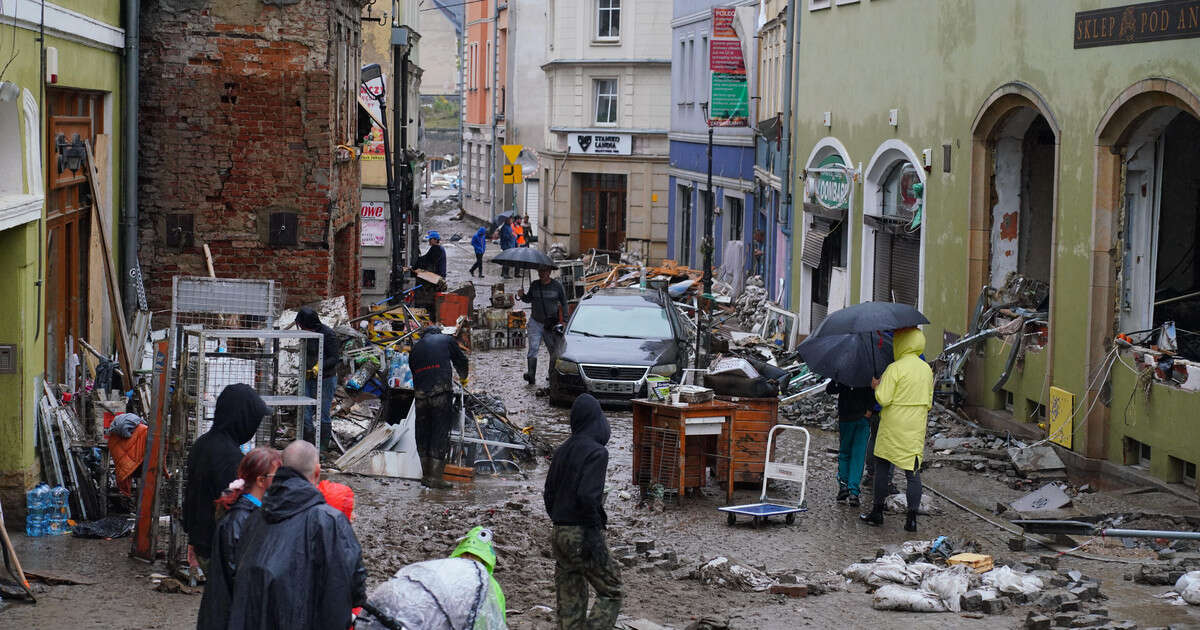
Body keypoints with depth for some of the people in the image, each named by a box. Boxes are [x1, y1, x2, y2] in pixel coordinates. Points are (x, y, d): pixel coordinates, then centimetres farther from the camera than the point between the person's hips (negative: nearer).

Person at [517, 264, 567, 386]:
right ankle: (531, 375, -20)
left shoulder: (556, 286, -1)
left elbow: (564, 303, 6)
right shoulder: (534, 285, 4)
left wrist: (564, 320, 0)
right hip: (535, 322, 1)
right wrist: (522, 296, -5)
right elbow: (529, 299, 17)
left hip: (551, 324, -1)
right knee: (532, 349, -13)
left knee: (554, 351, 4)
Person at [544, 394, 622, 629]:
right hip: (582, 534, -7)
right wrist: (595, 535, -18)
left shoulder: (562, 452, 11)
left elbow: (549, 494, 14)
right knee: (611, 593, 2)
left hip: (560, 533, 7)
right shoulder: (596, 452, -12)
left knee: (569, 603, 11)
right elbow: (588, 496, -21)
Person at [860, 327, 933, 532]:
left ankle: (878, 512, 15)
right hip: (916, 429, 4)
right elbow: (929, 402, 11)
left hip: (892, 428, -4)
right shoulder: (926, 369, 5)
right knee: (913, 471, 4)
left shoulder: (895, 369, -14)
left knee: (882, 467, 10)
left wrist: (877, 386, 2)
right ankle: (912, 519, -1)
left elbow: (883, 399, -17)